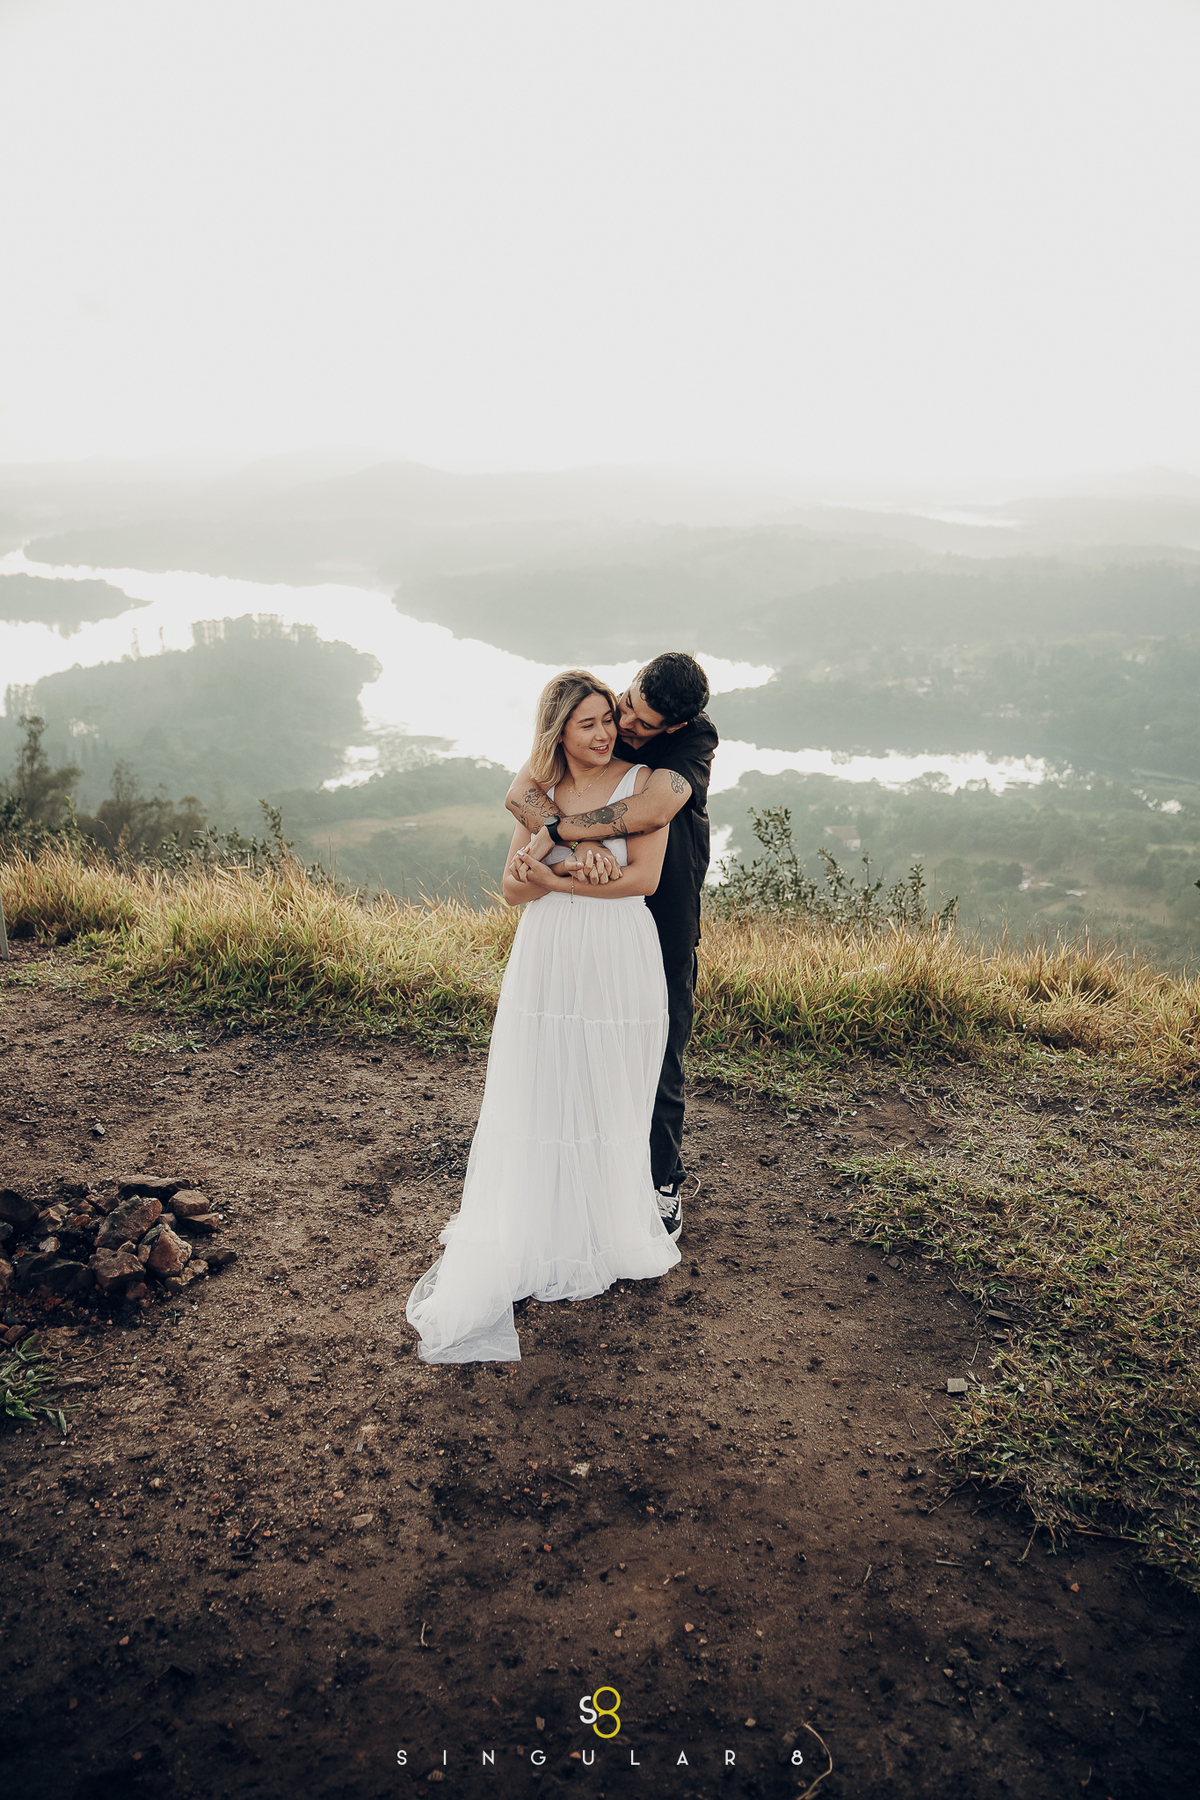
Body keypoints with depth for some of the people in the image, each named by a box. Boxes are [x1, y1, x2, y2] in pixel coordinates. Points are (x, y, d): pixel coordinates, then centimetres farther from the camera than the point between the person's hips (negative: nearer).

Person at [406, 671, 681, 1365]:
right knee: (536, 1101, 3)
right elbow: (514, 887, 2)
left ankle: (612, 1234, 29)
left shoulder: (642, 780, -1)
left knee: (611, 1099, 9)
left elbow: (644, 877, -11)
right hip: (548, 963, 2)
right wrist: (574, 867, -18)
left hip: (619, 965, -2)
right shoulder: (540, 792, 8)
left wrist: (552, 877, -12)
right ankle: (524, 1243, 14)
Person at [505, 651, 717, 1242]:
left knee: (658, 1064, 7)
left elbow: (654, 809, -33)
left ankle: (663, 1186, 27)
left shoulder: (697, 737, -15)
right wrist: (581, 842, -35)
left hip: (664, 928, -2)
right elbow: (521, 791, -19)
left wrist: (557, 831, -29)